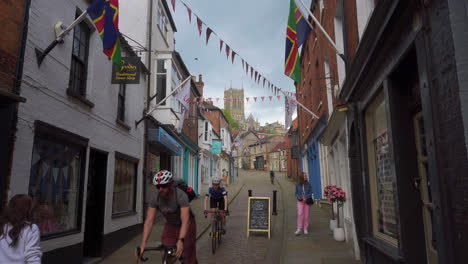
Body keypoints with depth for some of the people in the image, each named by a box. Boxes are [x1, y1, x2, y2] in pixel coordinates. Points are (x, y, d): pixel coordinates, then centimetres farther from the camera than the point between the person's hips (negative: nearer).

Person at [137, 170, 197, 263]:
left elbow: (185, 222, -40)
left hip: (186, 226, -3)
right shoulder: (155, 198, -20)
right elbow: (149, 221, -24)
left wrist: (181, 241, -54)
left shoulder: (181, 195, -33)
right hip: (170, 226, 3)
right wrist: (143, 244, -35)